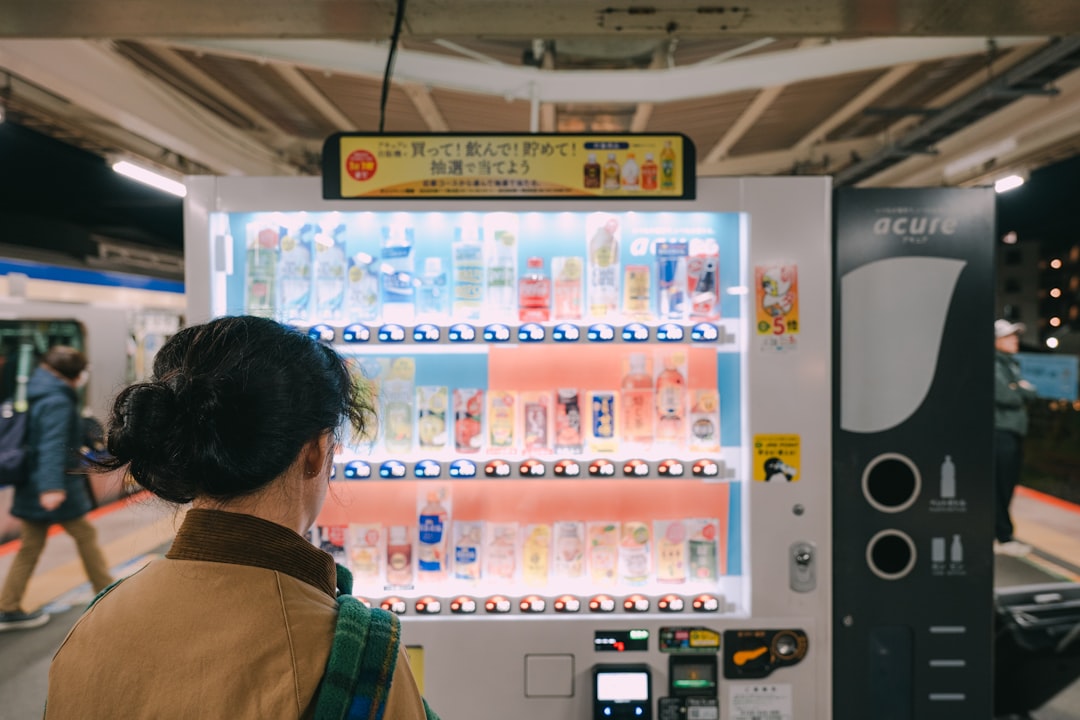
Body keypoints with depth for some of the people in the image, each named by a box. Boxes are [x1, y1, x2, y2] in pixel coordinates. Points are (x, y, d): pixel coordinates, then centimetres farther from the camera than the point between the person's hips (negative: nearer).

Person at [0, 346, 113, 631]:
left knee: (30, 546, 13)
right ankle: (107, 594, 18)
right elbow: (52, 446, -30)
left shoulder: (35, 394, 11)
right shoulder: (57, 402, -19)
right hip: (57, 489, -9)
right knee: (86, 536, 6)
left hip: (33, 487, 9)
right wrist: (51, 486, -37)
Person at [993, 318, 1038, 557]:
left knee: (1008, 484, 11)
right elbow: (1004, 395, -20)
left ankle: (996, 534, 20)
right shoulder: (994, 364, -8)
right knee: (999, 487, -6)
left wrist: (1021, 390, -6)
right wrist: (1021, 391, -3)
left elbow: (1030, 392, 14)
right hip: (999, 432, -9)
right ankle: (1004, 538, 0)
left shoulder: (1013, 364, 20)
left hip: (1015, 432, 9)